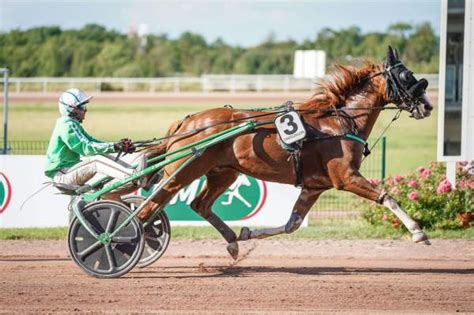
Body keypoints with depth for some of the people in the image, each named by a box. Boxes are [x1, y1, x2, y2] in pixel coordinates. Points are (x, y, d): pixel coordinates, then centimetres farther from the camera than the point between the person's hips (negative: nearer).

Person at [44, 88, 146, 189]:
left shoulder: (74, 124, 16)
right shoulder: (67, 125, -16)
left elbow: (92, 142, 12)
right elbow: (85, 148, -24)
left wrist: (119, 145, -1)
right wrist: (114, 147, -27)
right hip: (61, 175, -10)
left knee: (106, 158, -2)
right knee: (96, 160, -27)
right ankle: (134, 176, -39)